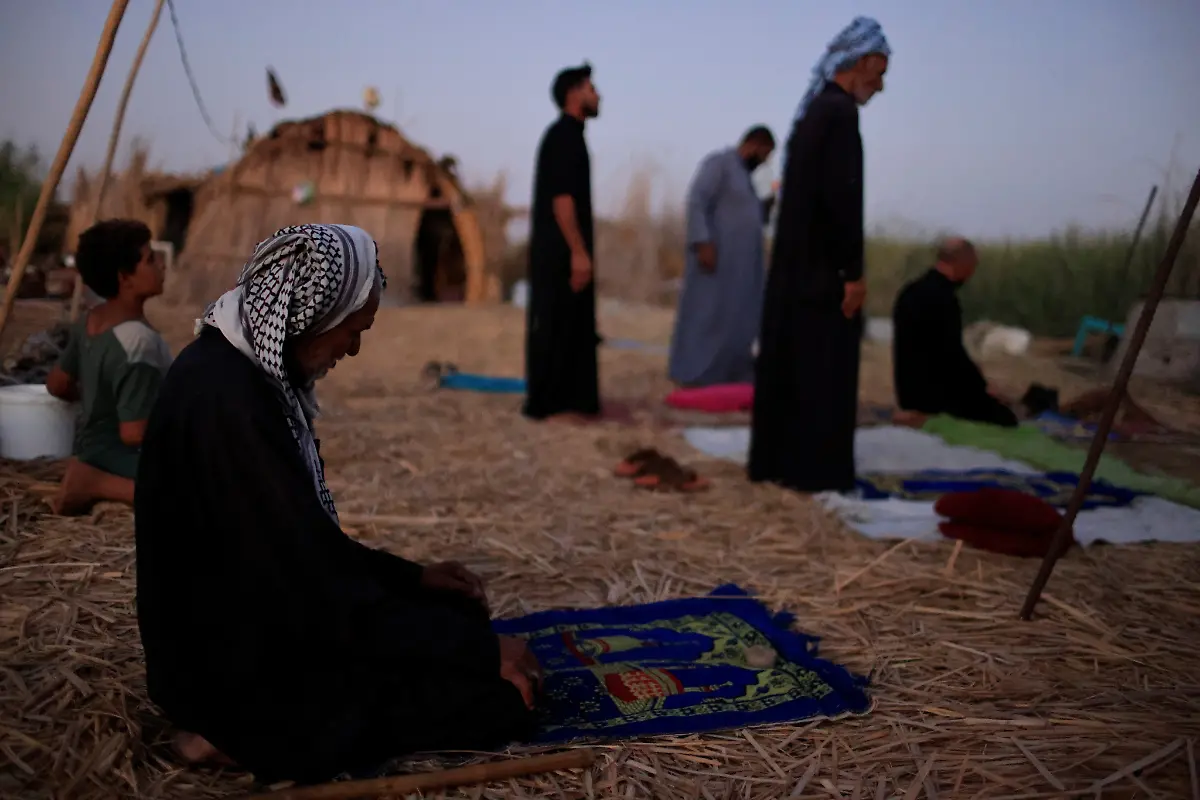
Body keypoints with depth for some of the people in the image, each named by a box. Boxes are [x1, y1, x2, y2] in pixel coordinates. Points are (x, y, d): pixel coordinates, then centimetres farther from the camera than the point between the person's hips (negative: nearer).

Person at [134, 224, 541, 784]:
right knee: (500, 697, -9)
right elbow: (325, 591, -25)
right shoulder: (226, 400, -28)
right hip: (237, 671, -10)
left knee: (460, 612, 15)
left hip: (255, 624, 10)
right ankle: (248, 736, -4)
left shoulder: (246, 368, 3)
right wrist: (484, 652, -16)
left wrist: (412, 576, 10)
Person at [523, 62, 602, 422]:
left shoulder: (568, 135, 18)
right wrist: (579, 252, -23)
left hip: (563, 249, 10)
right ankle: (546, 404, 0)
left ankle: (566, 400, 17)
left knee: (571, 325, 11)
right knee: (554, 325, -5)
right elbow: (561, 198, -20)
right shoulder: (563, 136, -12)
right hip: (561, 251, -10)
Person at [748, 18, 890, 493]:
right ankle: (814, 470, 3)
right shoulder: (840, 112, -13)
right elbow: (840, 196, -20)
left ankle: (776, 462, 18)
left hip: (796, 266, 9)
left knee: (790, 366, 12)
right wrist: (853, 272, -17)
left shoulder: (813, 110, 15)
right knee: (823, 370, -3)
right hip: (822, 270, -9)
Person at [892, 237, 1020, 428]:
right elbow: (952, 353, -20)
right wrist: (982, 385, -6)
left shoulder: (911, 292, 11)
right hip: (936, 393, -9)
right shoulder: (943, 297, -18)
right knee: (1006, 418, -5)